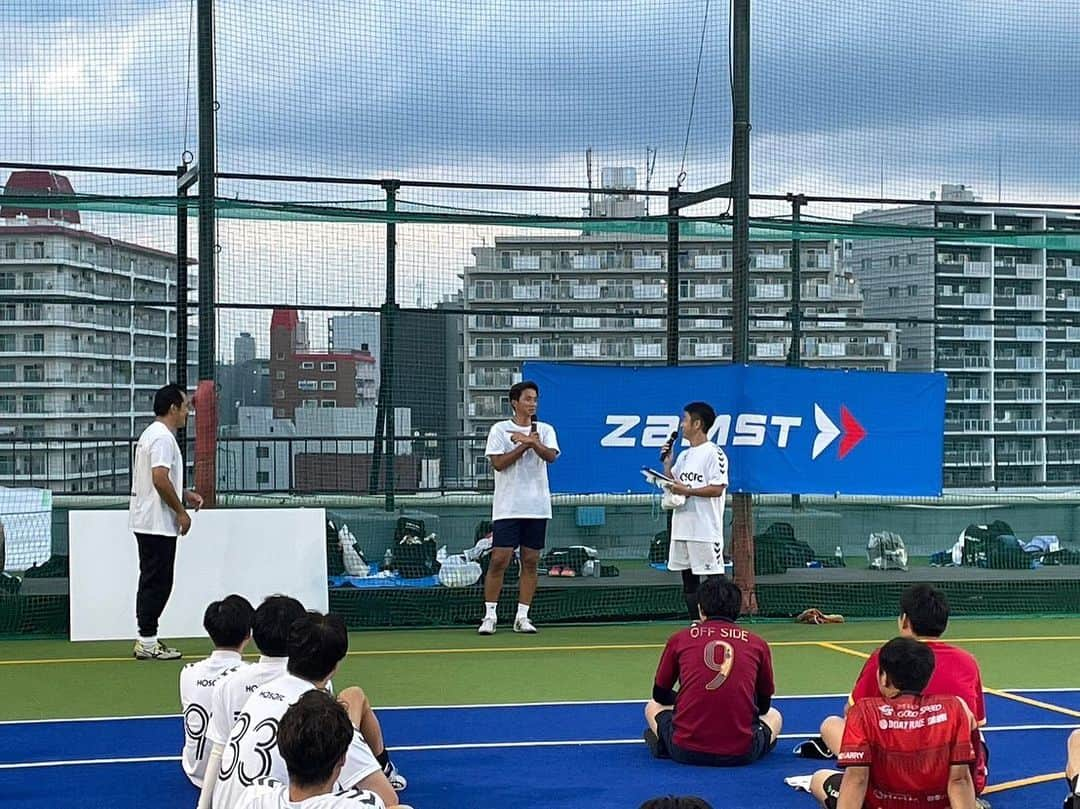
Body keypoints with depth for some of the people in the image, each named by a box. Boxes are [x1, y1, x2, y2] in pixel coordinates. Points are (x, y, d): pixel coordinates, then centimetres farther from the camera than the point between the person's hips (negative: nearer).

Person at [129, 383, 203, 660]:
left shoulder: (152, 434, 17)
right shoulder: (163, 437, -16)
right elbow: (160, 479, -25)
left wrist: (184, 495, 19)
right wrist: (180, 511, -17)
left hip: (145, 522, 11)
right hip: (158, 523, -11)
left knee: (152, 582, 13)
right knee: (157, 583, -7)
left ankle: (147, 640, 17)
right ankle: (148, 642, -4)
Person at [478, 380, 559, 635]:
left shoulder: (545, 430, 9)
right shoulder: (500, 429, 3)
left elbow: (551, 456, -8)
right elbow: (498, 462, -8)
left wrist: (532, 442, -22)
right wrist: (525, 445, -12)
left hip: (537, 507, 3)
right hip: (507, 507, -3)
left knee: (530, 562, 3)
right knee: (499, 560, -7)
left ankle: (522, 617, 10)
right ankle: (490, 616, 1)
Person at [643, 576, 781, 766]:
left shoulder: (679, 639, 6)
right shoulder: (758, 644, 7)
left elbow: (660, 695, 19)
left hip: (685, 752, 1)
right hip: (741, 754, -1)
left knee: (653, 707, 32)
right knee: (774, 716, 32)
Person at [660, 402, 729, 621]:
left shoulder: (713, 453, -9)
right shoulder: (684, 455, 17)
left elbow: (717, 488, -17)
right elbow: (671, 484, 20)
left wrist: (687, 490, -19)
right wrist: (667, 461, 9)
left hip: (706, 529, -9)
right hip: (682, 528, 9)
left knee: (713, 579, -6)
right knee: (688, 579, 11)